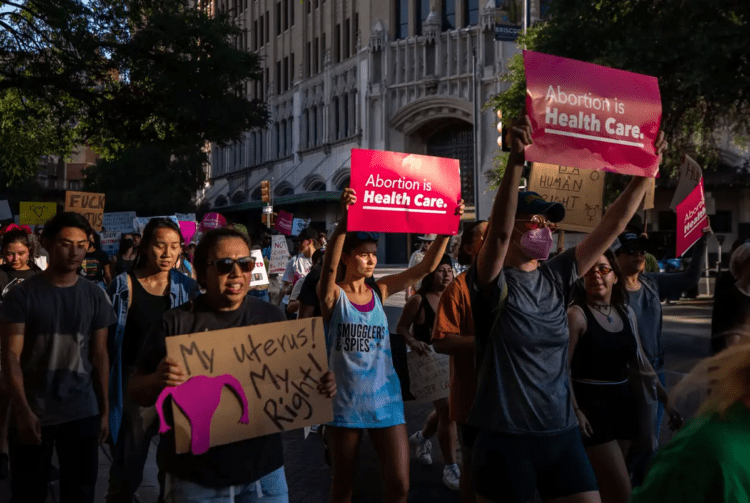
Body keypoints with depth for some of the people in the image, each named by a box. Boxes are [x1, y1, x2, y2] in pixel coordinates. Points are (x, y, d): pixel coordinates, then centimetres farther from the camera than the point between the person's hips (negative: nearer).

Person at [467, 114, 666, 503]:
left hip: (562, 432, 5)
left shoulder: (557, 276, 6)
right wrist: (516, 161, -40)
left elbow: (612, 226, 4)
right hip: (506, 436, -5)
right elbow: (498, 232, -29)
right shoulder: (493, 283, -9)